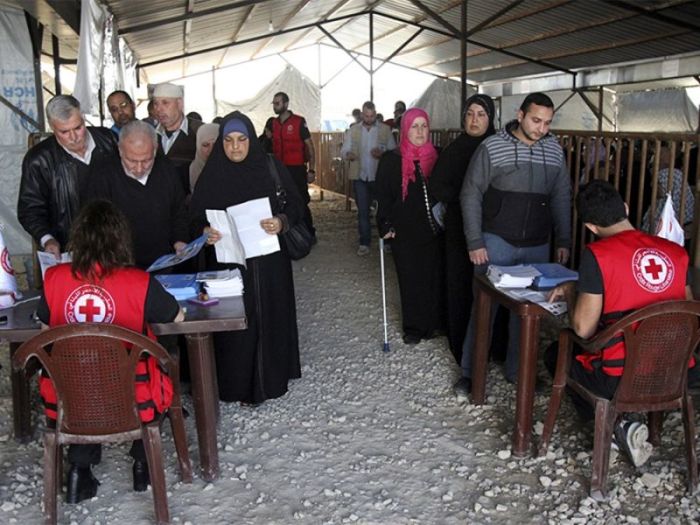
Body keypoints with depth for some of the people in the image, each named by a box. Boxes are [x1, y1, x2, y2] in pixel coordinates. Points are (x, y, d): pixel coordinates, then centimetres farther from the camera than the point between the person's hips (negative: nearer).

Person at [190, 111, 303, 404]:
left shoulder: (270, 167, -1)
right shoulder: (212, 173, 0)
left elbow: (296, 204, 0)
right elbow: (196, 215, 2)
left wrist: (282, 222, -21)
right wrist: (204, 231, -20)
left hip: (268, 260, 1)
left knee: (269, 316, 7)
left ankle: (269, 377, 23)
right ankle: (238, 384, 13)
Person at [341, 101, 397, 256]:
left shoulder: (385, 129, 0)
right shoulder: (353, 130, 5)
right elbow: (343, 150, 0)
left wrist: (382, 153, -24)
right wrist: (348, 154, -24)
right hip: (360, 177, 1)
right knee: (362, 211, 3)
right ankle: (364, 243, 9)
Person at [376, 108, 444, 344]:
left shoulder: (436, 157, 7)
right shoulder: (391, 160, -2)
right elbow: (383, 196, -3)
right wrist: (386, 225, -11)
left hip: (433, 230, 2)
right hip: (404, 233, -2)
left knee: (434, 278, 4)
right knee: (411, 279, 2)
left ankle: (432, 323, 19)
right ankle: (413, 328, 15)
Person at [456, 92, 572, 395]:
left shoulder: (554, 150, 4)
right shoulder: (492, 147, -8)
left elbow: (561, 197, 11)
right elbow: (471, 195, -6)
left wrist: (563, 240, 7)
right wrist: (475, 242, -10)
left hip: (537, 247, 4)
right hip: (496, 243, -4)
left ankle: (518, 370, 26)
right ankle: (470, 373, 13)